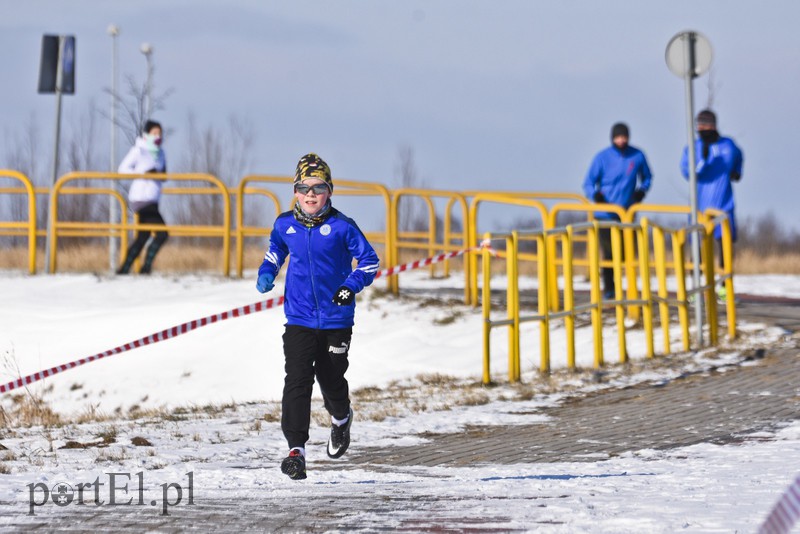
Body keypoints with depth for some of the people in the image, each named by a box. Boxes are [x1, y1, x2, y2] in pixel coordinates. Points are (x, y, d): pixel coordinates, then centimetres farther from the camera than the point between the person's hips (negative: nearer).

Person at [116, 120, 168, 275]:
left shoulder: (160, 153, 16)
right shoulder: (138, 151, -5)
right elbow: (123, 169, -6)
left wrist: (163, 175, 1)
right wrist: (143, 173, -18)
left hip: (153, 200, 8)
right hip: (142, 198, -8)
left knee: (143, 237, 11)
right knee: (162, 233, -16)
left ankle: (124, 269, 16)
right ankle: (146, 267, -11)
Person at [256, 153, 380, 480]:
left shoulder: (341, 227, -8)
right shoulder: (285, 225, 1)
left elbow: (369, 260, -2)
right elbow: (275, 251, 23)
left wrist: (352, 284, -18)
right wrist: (266, 274, 6)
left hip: (336, 320, -1)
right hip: (299, 319, 1)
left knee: (331, 381, 11)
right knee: (297, 381, -13)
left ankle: (341, 418, 46)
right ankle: (296, 449, -16)